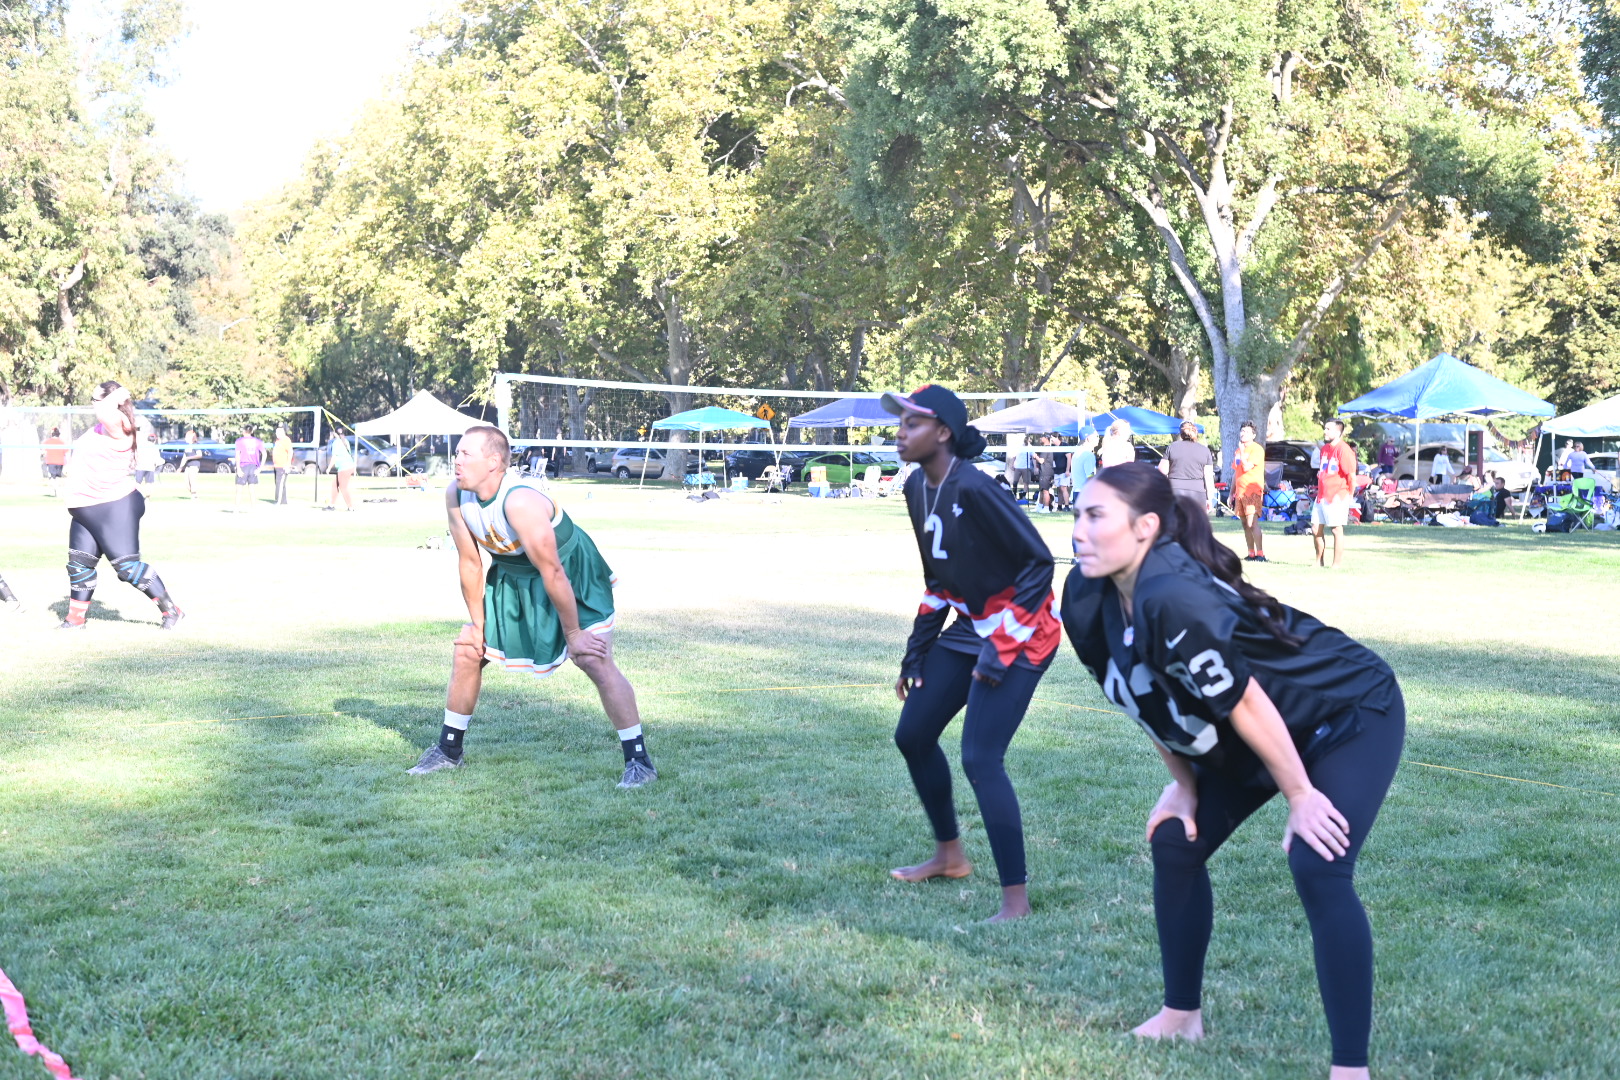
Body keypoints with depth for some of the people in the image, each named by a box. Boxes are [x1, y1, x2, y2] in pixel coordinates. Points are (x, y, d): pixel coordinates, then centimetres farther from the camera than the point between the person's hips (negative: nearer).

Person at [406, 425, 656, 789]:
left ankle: (639, 761, -9)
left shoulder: (521, 502, -37)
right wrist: (478, 624, 0)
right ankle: (448, 751, 23)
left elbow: (553, 573, -31)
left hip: (572, 573, -7)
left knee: (596, 662, -17)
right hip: (512, 576, 7)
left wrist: (573, 634, -24)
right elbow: (470, 562, -5)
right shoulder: (456, 495, -15)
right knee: (467, 651, 7)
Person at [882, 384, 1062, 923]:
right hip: (968, 628, 9)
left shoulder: (973, 489, -24)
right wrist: (916, 651, 16)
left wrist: (1000, 646, -21)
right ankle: (950, 854, 34)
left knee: (980, 758, -16)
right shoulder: (917, 489, 2)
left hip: (1019, 634, -9)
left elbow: (1039, 562, -20)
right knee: (913, 735, 14)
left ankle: (1016, 899, -7)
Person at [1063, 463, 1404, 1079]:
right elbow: (1158, 705, 4)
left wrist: (1300, 798, -20)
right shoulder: (1093, 601, -11)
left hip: (1351, 714, -9)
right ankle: (1182, 1015, 25)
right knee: (1176, 842, 9)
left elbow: (1245, 705, -29)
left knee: (1317, 870, -23)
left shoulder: (1171, 598, -37)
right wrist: (1184, 786, 7)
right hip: (1256, 731, 9)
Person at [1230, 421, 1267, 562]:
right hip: (1240, 491, 8)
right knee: (1245, 524, 8)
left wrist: (1242, 450, -12)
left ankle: (1260, 554, -20)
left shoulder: (1257, 449, -6)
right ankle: (1251, 554, 12)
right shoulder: (1238, 451, 19)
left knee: (1252, 523, -17)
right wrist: (1232, 493, 22)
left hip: (1253, 491, -8)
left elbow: (1246, 467, -19)